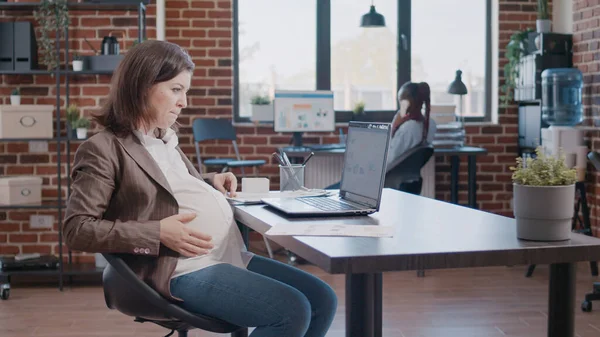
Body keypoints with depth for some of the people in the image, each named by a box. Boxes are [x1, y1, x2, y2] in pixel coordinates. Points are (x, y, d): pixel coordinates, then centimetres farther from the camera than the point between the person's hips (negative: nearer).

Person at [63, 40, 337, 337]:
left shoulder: (165, 140, 18)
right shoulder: (103, 149, -8)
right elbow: (76, 229, -14)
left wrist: (211, 182, 12)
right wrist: (157, 234, -21)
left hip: (230, 255, 9)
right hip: (184, 269, -9)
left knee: (322, 300, 4)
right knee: (292, 313, -22)